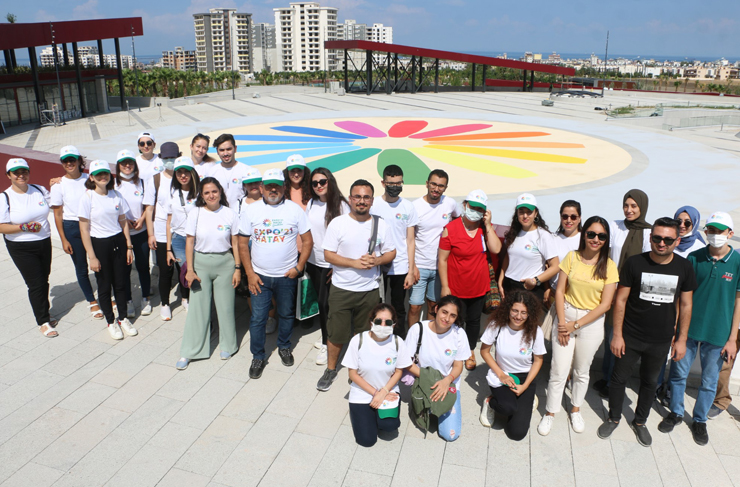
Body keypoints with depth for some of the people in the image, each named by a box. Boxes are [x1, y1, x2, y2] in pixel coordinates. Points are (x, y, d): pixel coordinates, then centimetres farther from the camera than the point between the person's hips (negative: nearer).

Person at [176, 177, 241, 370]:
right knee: (197, 307, 4)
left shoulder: (230, 214, -4)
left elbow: (235, 243, 0)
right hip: (201, 263, 0)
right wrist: (189, 270, -4)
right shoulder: (195, 214, -3)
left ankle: (227, 346, 27)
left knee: (225, 306, 7)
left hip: (225, 263, 0)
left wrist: (237, 268, -3)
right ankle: (189, 352, 15)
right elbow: (190, 242, -1)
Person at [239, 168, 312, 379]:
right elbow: (243, 243, 0)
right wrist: (249, 273, -5)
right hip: (259, 276, 0)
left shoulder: (295, 210, -5)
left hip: (287, 276, 0)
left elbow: (308, 241, -1)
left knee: (287, 314, 16)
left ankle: (284, 346, 40)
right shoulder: (250, 210, -3)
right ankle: (258, 356, 22)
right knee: (257, 318, 5)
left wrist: (299, 267, -8)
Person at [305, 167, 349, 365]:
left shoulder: (341, 206, -11)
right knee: (321, 301, 14)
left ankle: (327, 344, 11)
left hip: (332, 264, -5)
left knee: (325, 302, -4)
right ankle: (326, 335, 32)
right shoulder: (311, 204, 6)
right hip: (313, 261, 5)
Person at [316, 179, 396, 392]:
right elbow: (328, 254, -8)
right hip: (341, 290, -2)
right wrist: (355, 263, -19)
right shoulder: (338, 223, -6)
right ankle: (331, 369, 27)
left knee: (365, 334, 14)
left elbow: (391, 253, 6)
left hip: (370, 290, 2)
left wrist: (376, 260, -15)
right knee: (336, 333, 7)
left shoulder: (380, 224, 1)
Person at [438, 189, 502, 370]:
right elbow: (442, 260, -12)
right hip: (456, 288, -3)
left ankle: (471, 352, 40)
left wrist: (488, 225, -17)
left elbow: (496, 249, -16)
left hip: (479, 286, 4)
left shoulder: (486, 227, -1)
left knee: (474, 320, 19)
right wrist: (445, 287, -13)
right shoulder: (450, 229, -14)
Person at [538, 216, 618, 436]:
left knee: (582, 371, 16)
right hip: (565, 317, 0)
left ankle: (575, 409, 36)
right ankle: (550, 412, 18)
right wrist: (562, 323, -11)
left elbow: (605, 304, -9)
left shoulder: (609, 266, -6)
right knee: (558, 371, 1)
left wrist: (576, 324, -13)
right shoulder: (571, 257, -4)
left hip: (591, 323, 0)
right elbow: (560, 291, -3)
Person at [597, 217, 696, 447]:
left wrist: (681, 339, 3)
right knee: (619, 378, 11)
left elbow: (685, 305, 3)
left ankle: (640, 422, 39)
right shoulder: (634, 263, -12)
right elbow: (621, 300, -7)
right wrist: (617, 334, -8)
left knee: (650, 382, 18)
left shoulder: (684, 267, -6)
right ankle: (614, 418, 33)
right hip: (630, 337, -2)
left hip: (660, 341, 2)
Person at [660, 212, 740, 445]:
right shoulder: (694, 258, -4)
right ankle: (676, 413, 32)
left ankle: (700, 420, 32)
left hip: (718, 333, -1)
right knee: (679, 373, 11)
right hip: (688, 328, 1)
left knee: (709, 380, 12)